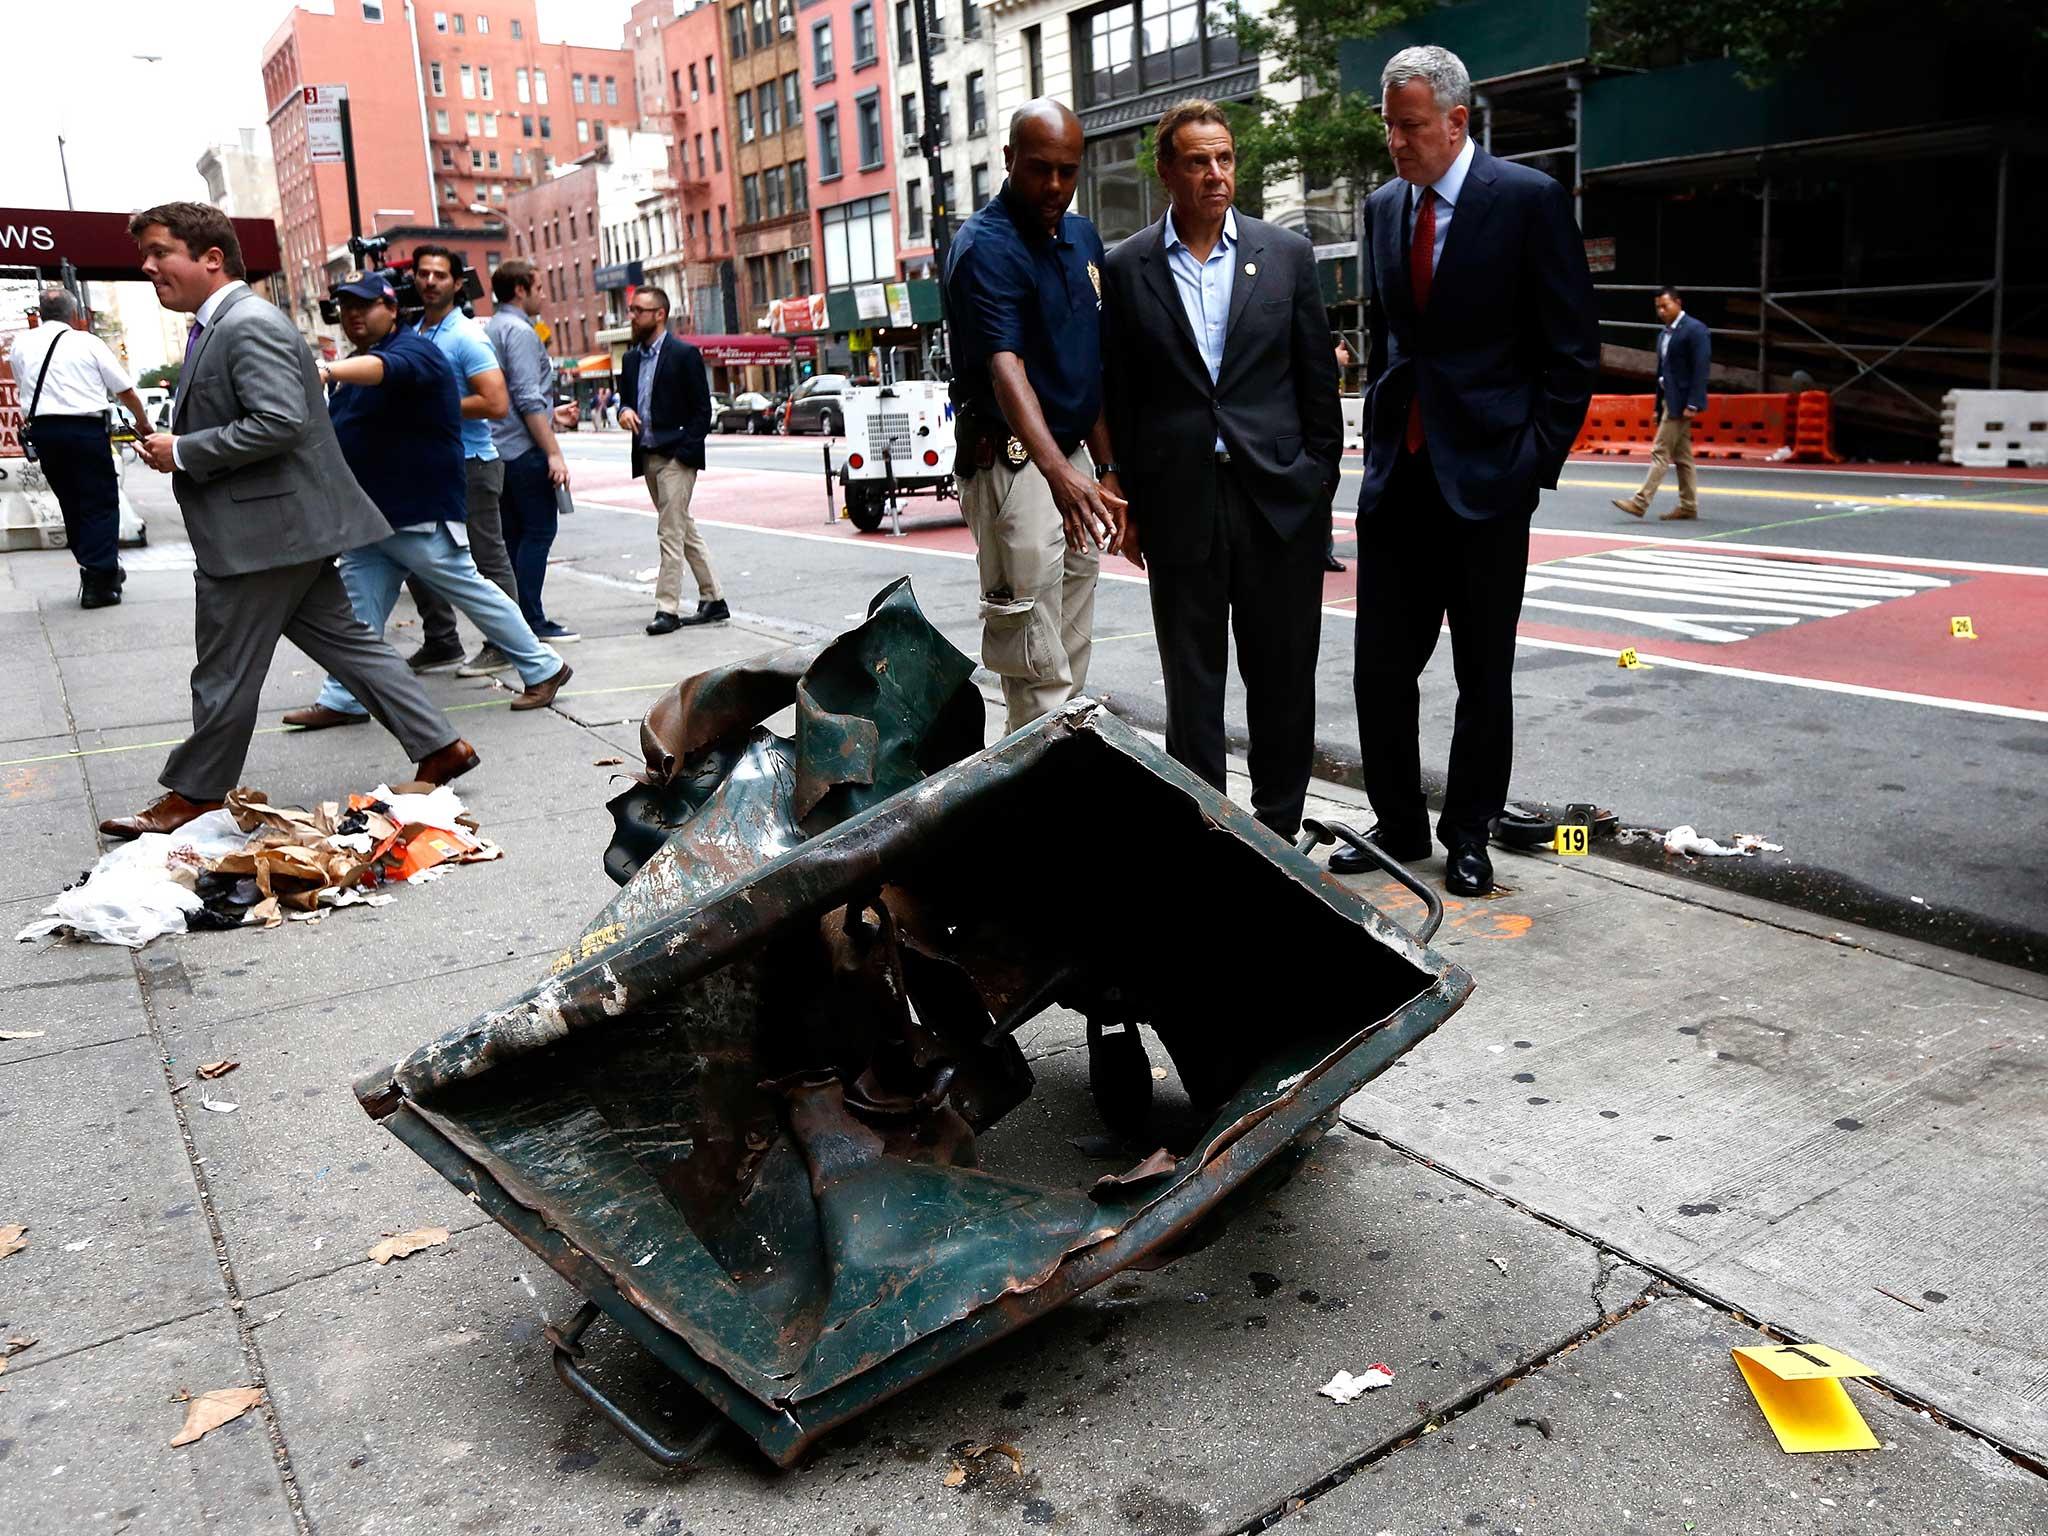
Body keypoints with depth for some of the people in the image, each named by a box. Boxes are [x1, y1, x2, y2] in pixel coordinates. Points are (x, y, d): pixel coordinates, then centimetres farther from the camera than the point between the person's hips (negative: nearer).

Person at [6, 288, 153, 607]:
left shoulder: (21, 344, 7)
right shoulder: (88, 343, -3)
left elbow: (22, 388, 19)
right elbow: (127, 392, 1)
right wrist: (143, 424, 17)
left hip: (41, 429, 5)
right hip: (84, 429, -4)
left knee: (71, 503, 16)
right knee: (100, 503, 1)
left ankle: (97, 570, 23)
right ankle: (99, 581, -5)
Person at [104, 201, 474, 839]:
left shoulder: (250, 324, -16)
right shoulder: (218, 326, 17)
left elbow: (280, 421, -26)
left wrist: (182, 452, -19)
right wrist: (173, 440, 12)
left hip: (261, 532, -10)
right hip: (290, 528, 10)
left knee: (225, 674, 2)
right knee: (344, 640, 12)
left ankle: (193, 795, 16)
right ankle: (438, 745, 14)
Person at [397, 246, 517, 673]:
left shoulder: (466, 336, -11)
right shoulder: (414, 333, 12)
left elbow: (497, 404, -21)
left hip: (469, 465, -9)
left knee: (487, 562, -1)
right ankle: (441, 645, 22)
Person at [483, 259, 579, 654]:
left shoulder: (490, 329, 18)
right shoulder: (519, 330, -11)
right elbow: (528, 399, -19)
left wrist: (553, 417, 29)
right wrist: (553, 451, -20)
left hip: (500, 451, 9)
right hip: (525, 450, -9)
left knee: (512, 537, 12)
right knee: (538, 532, -5)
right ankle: (529, 624, -6)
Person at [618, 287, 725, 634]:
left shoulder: (684, 354, -6)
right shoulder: (631, 358, 15)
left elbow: (702, 409, -8)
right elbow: (626, 398, 22)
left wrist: (684, 452, -15)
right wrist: (624, 412, -2)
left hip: (676, 458, -8)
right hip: (647, 458, 8)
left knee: (671, 533, -9)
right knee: (685, 530, 11)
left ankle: (667, 609, -7)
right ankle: (713, 599, 18)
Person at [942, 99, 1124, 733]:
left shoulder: (1084, 238, 12)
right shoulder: (984, 246, -14)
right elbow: (1005, 368, -29)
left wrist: (1106, 466, 12)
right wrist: (1058, 471, -43)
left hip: (1075, 464, 8)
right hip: (1015, 463, -8)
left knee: (1072, 657, 15)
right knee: (1037, 668, -6)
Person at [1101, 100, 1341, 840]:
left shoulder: (1288, 254, 6)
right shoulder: (1127, 267, 4)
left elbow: (1318, 381, 7)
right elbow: (1117, 394, 5)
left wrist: (1321, 483, 4)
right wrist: (1126, 503, 3)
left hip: (1279, 496, 1)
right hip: (1179, 501, 0)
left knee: (1283, 675, 6)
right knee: (1191, 681, 6)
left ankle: (1277, 827, 20)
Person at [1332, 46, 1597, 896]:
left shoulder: (1529, 199, -5)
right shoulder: (1383, 206, 11)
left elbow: (1571, 348, -5)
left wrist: (1536, 460, -10)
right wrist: (1377, 440, 11)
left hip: (1486, 474, -5)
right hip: (1397, 474, 5)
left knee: (1483, 674, 6)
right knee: (1381, 666, 5)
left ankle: (1468, 836, 19)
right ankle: (1398, 824, 21)